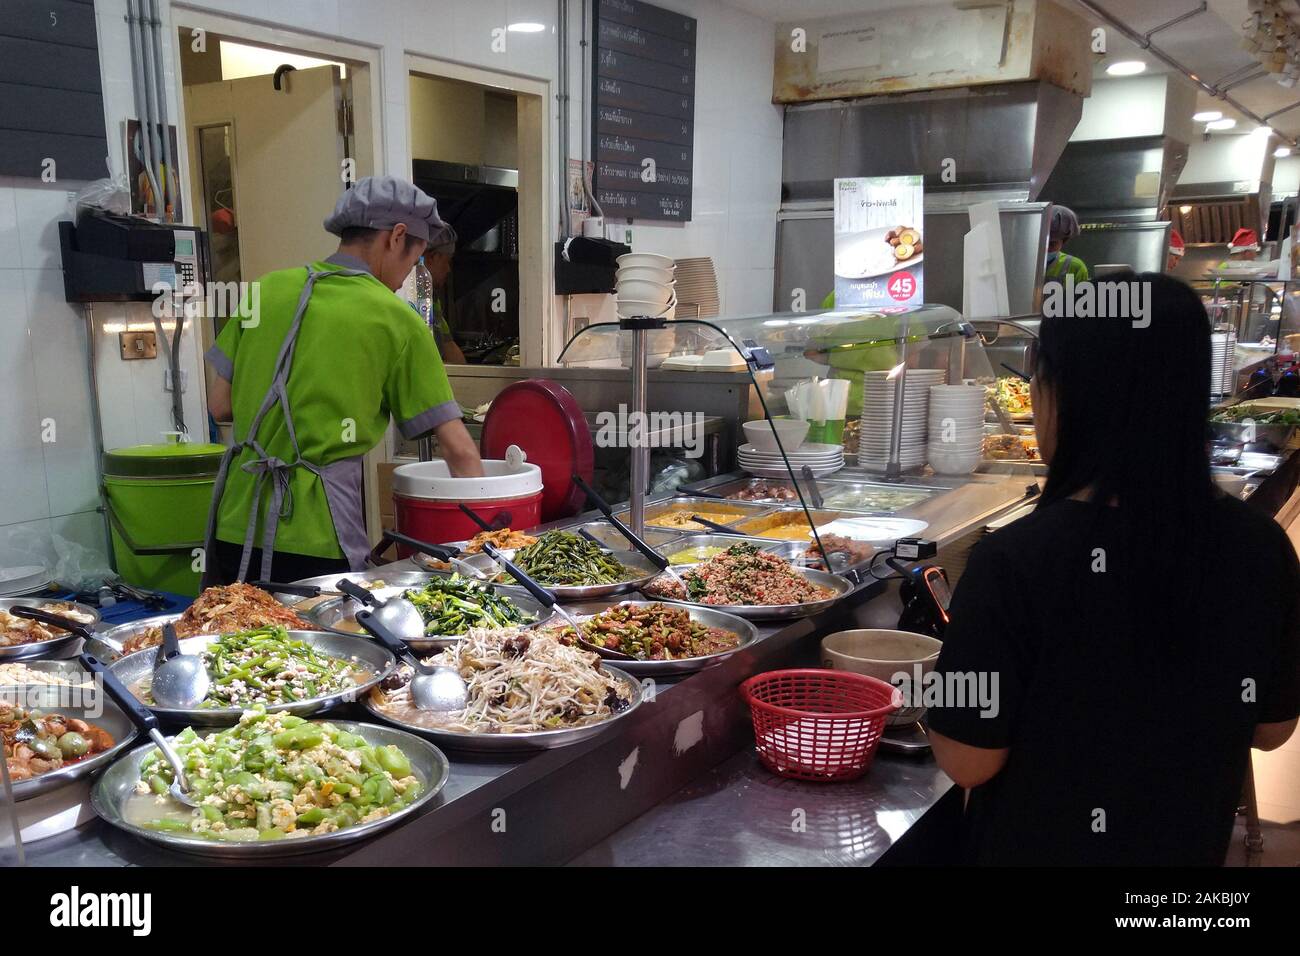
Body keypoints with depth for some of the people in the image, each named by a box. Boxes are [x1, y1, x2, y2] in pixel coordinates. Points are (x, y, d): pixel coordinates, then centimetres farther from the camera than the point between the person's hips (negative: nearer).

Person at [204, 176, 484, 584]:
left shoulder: (268, 288, 7)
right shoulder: (397, 320, -4)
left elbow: (219, 404, 10)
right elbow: (458, 450, -3)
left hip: (236, 525, 5)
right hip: (316, 539, -4)